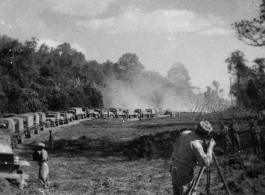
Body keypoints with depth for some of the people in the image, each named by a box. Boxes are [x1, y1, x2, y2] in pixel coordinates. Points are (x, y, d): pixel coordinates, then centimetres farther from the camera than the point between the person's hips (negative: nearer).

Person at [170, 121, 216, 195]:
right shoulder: (196, 144, -23)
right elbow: (206, 162, -27)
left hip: (174, 167, 8)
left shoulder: (185, 133, 0)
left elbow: (175, 147, 13)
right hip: (185, 170, -8)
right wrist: (210, 147, -15)